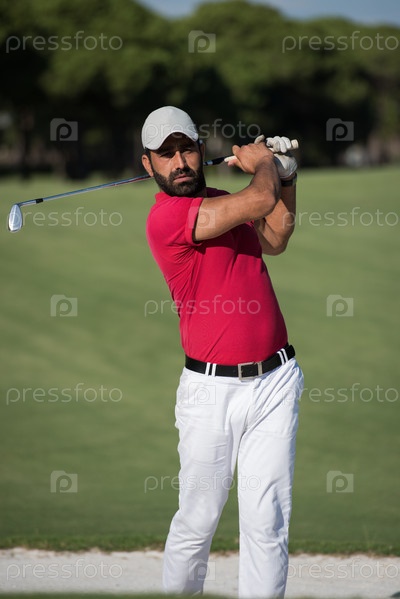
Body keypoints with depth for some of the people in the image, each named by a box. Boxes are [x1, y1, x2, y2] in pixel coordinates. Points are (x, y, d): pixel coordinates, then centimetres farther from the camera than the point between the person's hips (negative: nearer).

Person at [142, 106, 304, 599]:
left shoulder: (223, 203, 14)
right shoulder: (165, 217, -13)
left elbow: (275, 239, 31)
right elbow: (259, 201, -19)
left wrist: (285, 175, 19)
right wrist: (263, 163, 3)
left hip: (275, 379, 5)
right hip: (211, 390, -5)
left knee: (267, 523, 0)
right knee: (198, 520, 1)